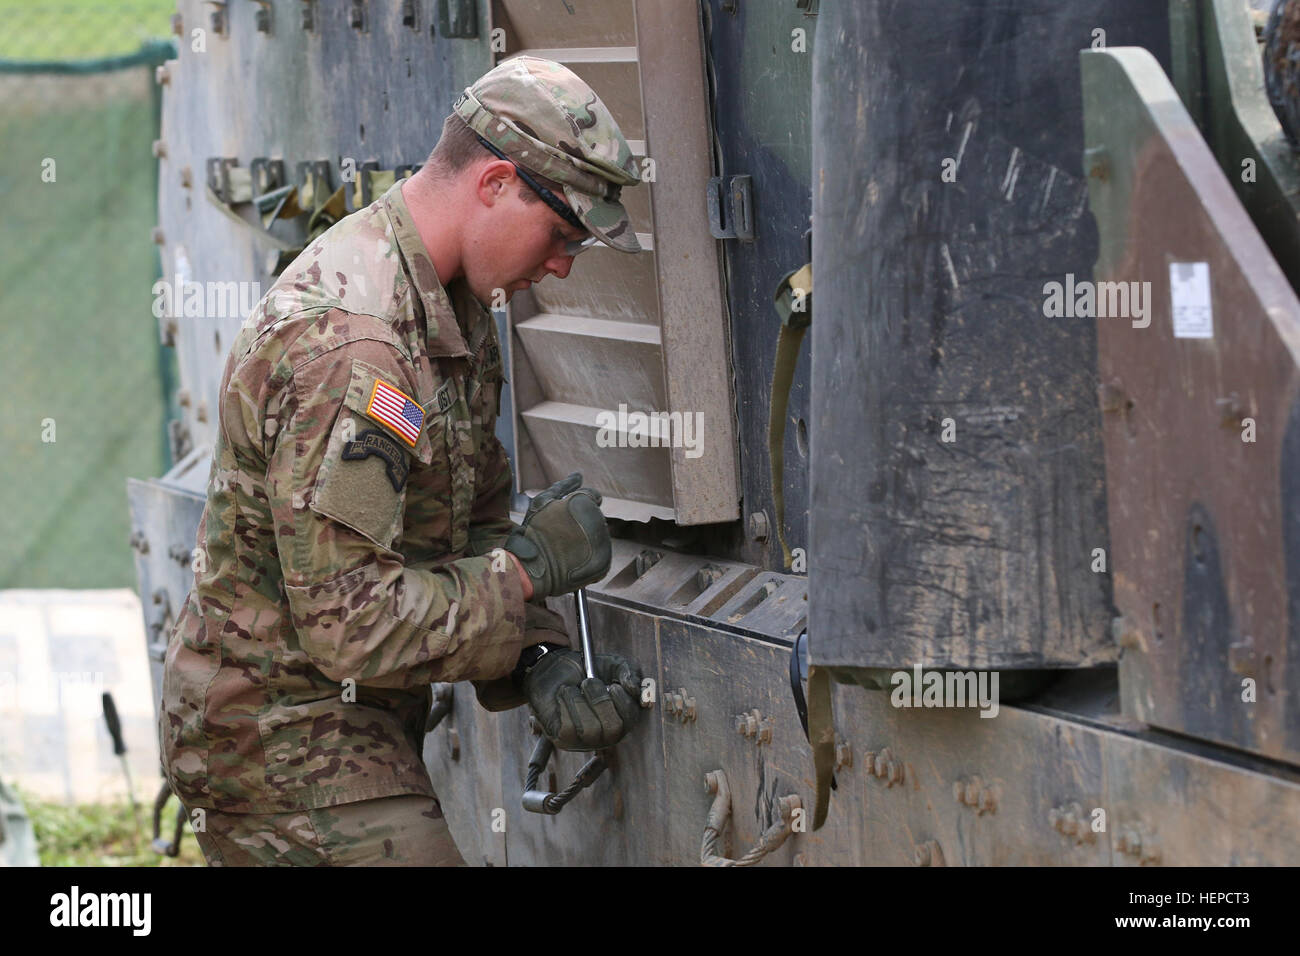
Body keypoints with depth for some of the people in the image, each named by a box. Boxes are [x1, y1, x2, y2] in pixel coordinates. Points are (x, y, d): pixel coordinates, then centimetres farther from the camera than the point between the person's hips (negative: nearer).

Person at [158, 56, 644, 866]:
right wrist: (532, 563, -19)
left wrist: (542, 663, -6)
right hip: (285, 732, -10)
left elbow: (472, 529, 12)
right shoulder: (346, 341, -26)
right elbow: (349, 620, -28)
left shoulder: (457, 308, 8)